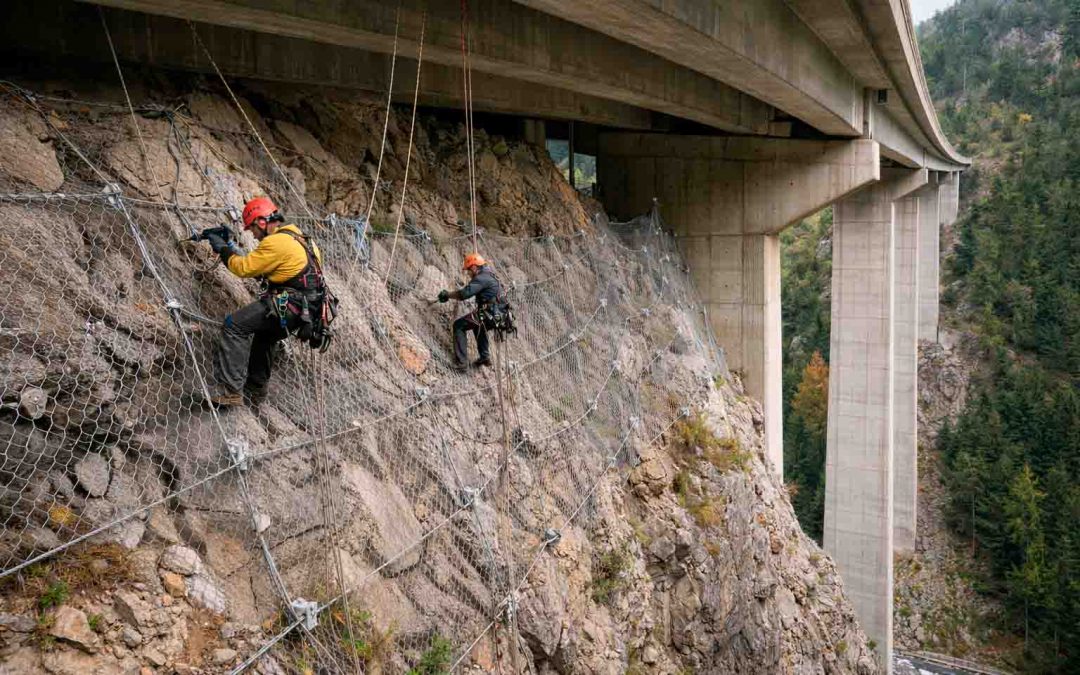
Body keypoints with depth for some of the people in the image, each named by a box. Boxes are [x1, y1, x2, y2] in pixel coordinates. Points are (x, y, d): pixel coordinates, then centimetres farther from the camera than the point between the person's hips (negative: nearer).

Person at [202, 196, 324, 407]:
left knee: (234, 325, -14)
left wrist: (223, 249, 5)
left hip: (289, 305, -11)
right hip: (303, 308, 11)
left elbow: (244, 268, -10)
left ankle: (231, 391, -19)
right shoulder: (295, 237, 19)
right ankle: (255, 391, 44)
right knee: (263, 337, 32)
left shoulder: (276, 242, -14)